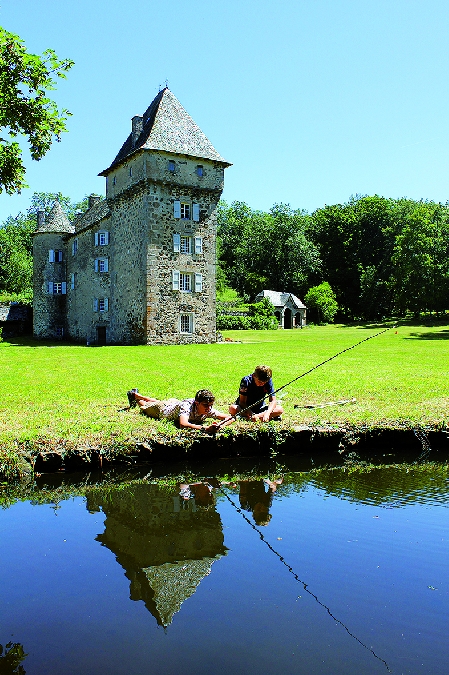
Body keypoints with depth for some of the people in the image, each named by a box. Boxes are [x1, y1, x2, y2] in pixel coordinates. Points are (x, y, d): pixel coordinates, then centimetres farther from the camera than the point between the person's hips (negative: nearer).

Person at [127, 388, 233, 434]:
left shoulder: (209, 410, -36)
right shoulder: (187, 406, -50)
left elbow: (230, 418, -36)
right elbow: (183, 424, -67)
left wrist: (220, 425, -57)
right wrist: (205, 428, -75)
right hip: (163, 409, -5)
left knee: (156, 401, 37)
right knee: (144, 406, 29)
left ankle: (136, 394, 63)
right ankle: (134, 396, 59)